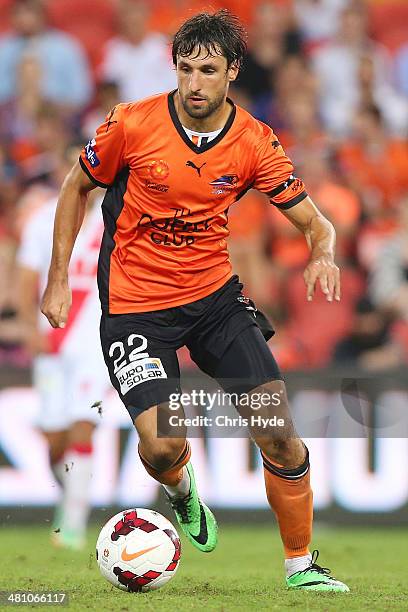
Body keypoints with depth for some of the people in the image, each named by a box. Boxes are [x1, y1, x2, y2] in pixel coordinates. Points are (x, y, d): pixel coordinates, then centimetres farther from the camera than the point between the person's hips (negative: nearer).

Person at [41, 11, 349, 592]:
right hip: (135, 304, -3)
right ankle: (182, 490, 22)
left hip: (215, 293, 3)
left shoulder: (255, 142, -7)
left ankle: (301, 564, 13)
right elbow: (77, 188, 3)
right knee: (164, 445, -18)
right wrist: (58, 279, 1)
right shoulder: (132, 125, -13)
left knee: (279, 430, -6)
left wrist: (323, 253, -26)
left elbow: (314, 222, -2)